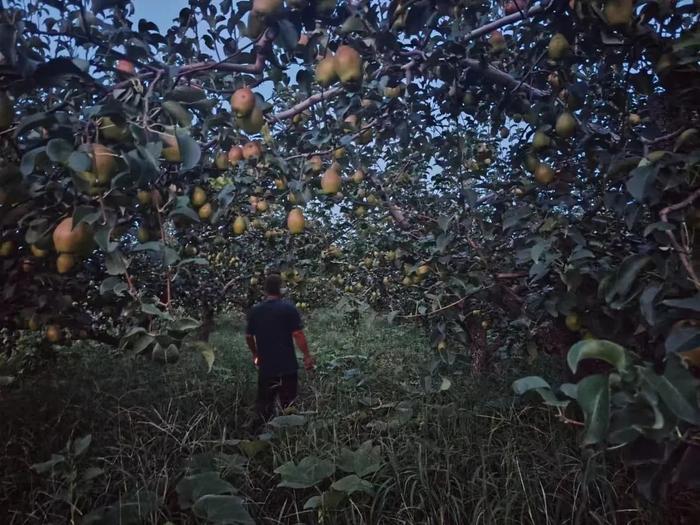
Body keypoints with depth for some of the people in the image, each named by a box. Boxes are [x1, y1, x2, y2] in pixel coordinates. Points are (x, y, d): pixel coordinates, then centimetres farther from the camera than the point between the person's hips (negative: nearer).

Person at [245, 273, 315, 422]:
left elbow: (249, 337, 10)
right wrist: (307, 356, -4)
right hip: (287, 365, -3)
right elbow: (298, 335, -15)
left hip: (265, 366, 3)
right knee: (288, 405, 10)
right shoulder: (289, 308, -11)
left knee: (264, 404, 15)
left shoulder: (254, 311, 2)